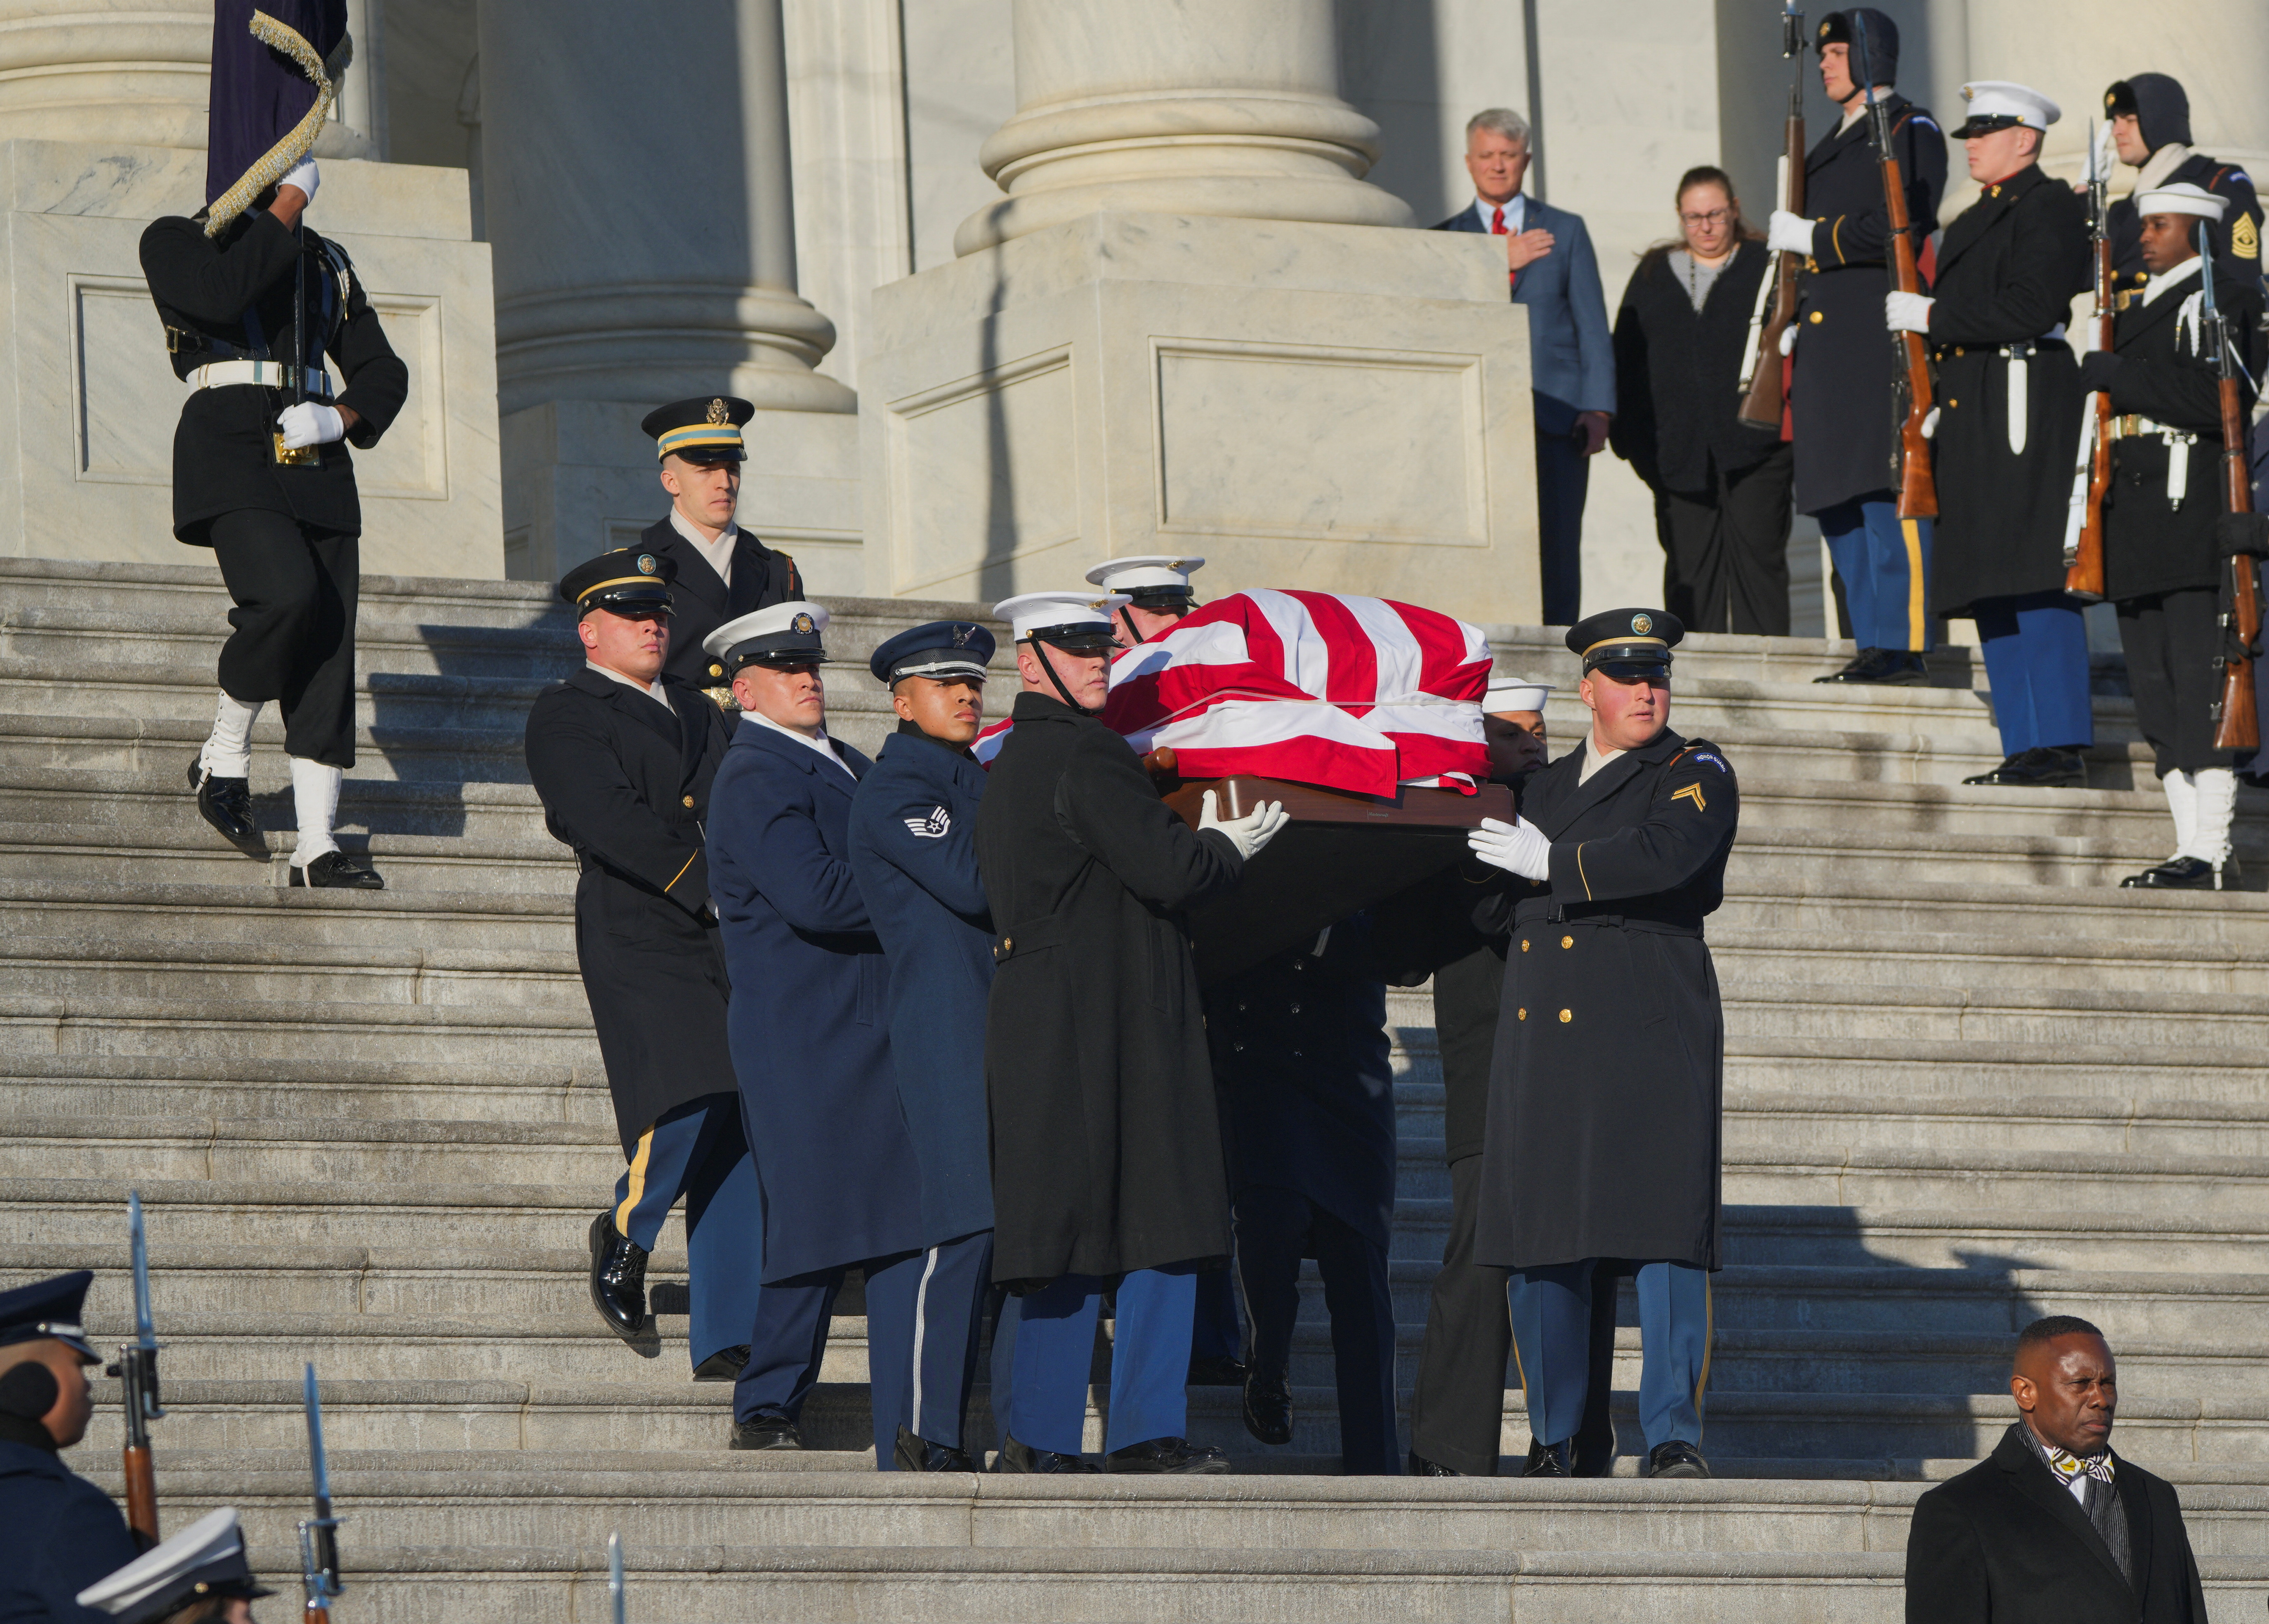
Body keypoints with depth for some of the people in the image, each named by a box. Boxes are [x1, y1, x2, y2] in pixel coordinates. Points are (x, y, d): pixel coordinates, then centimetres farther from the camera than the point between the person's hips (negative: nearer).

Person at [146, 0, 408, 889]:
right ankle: (224, 760, -6)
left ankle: (317, 845, -2)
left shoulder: (328, 264, 21)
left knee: (330, 645, -2)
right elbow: (223, 292, -19)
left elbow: (384, 373, 18)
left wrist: (340, 416, -4)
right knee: (288, 593, -28)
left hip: (316, 463, 6)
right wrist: (285, 208, -8)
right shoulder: (176, 239, 4)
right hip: (230, 449, -6)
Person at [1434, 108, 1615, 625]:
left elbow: (1592, 326, 9)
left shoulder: (1566, 231, 14)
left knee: (1556, 557, -6)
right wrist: (1499, 266, -6)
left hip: (1557, 422, 0)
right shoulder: (1446, 241, 14)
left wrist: (1598, 409, -2)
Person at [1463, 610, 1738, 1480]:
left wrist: (1553, 864, -9)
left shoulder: (1696, 773, 3)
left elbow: (1667, 855, -18)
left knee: (1666, 1233, -11)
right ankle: (1553, 1437, 13)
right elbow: (1502, 907, 33)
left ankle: (1673, 1436, -9)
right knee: (1537, 1237, 3)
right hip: (1540, 1041, 5)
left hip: (1652, 1042, -5)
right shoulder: (1545, 787, 21)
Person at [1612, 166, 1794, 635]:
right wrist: (1630, 435, 6)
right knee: (1689, 562, 1)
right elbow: (1627, 362, 15)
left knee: (1756, 555, -6)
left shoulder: (1767, 267, 7)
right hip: (1679, 450, 3)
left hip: (1753, 445, -3)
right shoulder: (1653, 276, 17)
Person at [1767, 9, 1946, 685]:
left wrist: (1809, 236, -10)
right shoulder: (1833, 145, 24)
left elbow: (1899, 231, -15)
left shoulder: (1910, 132, -3)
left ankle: (1904, 647, -12)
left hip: (1882, 338, -9)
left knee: (1887, 494, -11)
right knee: (1837, 502, 7)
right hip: (1829, 344, 9)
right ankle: (1873, 647, 11)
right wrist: (1796, 326, 16)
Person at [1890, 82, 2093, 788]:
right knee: (1991, 593, 7)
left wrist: (1932, 316, -13)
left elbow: (2032, 306, -17)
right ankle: (2026, 749, 9)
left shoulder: (2050, 207, -5)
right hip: (1972, 417, 10)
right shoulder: (1973, 223, 24)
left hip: (2025, 406, -10)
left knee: (2036, 585, -13)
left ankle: (2061, 746, -14)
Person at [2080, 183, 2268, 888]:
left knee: (2199, 684, -12)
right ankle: (2190, 846, 12)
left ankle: (2210, 855, -14)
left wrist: (2116, 376, -14)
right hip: (2141, 515, 10)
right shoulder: (2145, 303, 23)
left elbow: (2211, 397, -18)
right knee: (2157, 689, 8)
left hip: (2191, 506, -10)